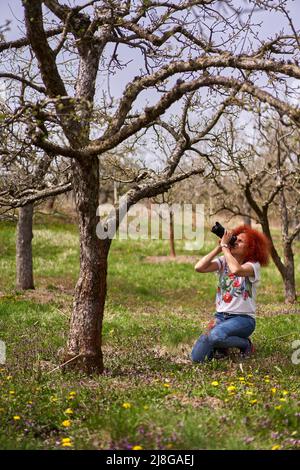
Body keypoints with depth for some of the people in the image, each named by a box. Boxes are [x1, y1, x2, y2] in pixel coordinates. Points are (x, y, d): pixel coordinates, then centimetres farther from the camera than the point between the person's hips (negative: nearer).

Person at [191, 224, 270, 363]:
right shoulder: (223, 261, 5)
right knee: (197, 358, -19)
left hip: (243, 318, -4)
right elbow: (199, 267, -12)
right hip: (221, 316, 4)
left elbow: (236, 270, -32)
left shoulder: (254, 265, -8)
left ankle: (245, 344, -5)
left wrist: (225, 246, -21)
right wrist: (219, 247, -11)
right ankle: (220, 345, 15)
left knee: (216, 335, -38)